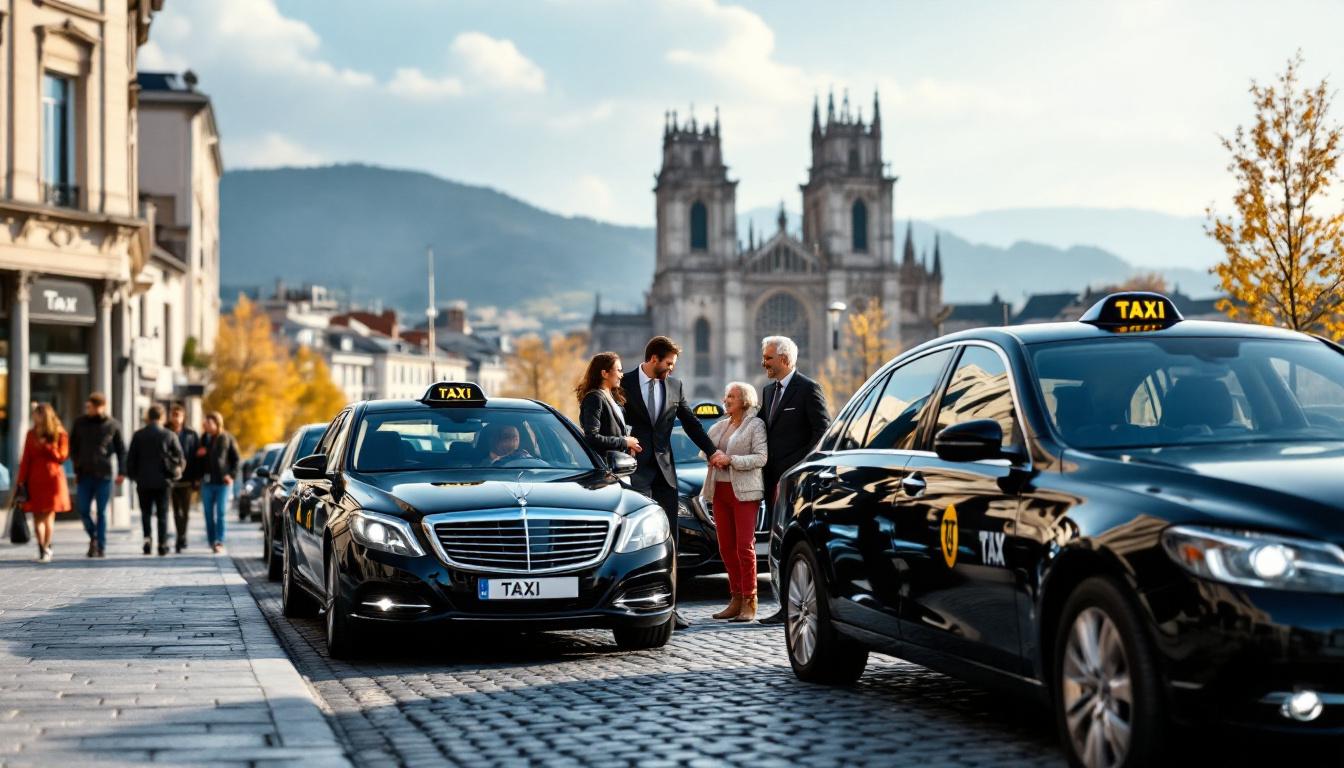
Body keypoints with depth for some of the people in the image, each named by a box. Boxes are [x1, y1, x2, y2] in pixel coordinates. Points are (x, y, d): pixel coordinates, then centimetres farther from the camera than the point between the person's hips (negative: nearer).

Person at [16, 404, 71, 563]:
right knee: (37, 515, -3)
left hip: (52, 479, -2)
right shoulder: (31, 434, 10)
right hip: (34, 479, 2)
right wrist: (21, 481, 3)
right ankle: (42, 548, 7)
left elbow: (62, 457, -2)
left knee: (48, 515, -3)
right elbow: (25, 459, 9)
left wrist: (45, 446, -11)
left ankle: (46, 549, 4)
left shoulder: (60, 434, 2)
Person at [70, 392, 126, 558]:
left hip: (104, 475, -2)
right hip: (84, 474, 2)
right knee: (83, 510, -1)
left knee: (101, 512, 0)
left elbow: (121, 450, 4)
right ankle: (93, 536, 24)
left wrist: (122, 471, -5)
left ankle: (100, 546, 6)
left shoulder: (113, 425, 1)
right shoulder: (80, 423, 6)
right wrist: (77, 469, 5)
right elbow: (73, 447, 12)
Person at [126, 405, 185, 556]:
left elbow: (130, 457, 0)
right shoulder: (169, 435, -3)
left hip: (143, 481, 1)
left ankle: (147, 537, -8)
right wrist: (175, 473, 12)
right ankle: (162, 544, 3)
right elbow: (179, 456, -2)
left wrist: (132, 475, 10)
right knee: (162, 514, 6)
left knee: (145, 512, 12)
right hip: (162, 481, -1)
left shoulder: (138, 435, 0)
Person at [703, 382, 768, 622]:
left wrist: (730, 460, -17)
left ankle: (749, 602, -6)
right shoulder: (720, 425, 16)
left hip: (744, 491, -7)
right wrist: (711, 456, 1)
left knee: (744, 546, -9)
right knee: (726, 548, 6)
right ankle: (736, 599, 12)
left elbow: (761, 457, -12)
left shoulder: (756, 425, -3)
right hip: (720, 490, 7)